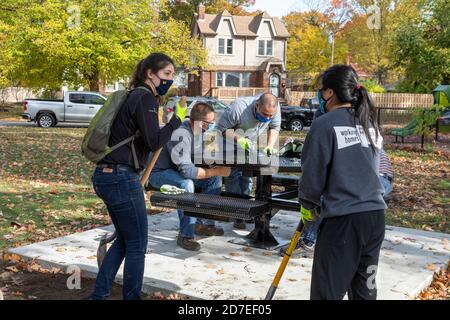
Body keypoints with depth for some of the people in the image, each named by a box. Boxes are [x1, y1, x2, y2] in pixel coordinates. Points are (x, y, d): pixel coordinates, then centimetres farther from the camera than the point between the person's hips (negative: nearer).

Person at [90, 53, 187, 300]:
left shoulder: (134, 96, 17)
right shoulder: (145, 98, -12)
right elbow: (154, 142, -19)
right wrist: (177, 120, -10)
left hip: (105, 176, 10)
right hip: (122, 178, -10)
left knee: (124, 240, 20)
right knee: (137, 244, 4)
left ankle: (99, 294, 23)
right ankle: (132, 297, 15)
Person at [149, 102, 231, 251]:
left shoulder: (200, 129, -6)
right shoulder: (180, 136, -33)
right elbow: (187, 170, -38)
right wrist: (217, 171, -32)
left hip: (178, 170, 9)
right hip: (160, 173, -9)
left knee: (215, 179, -3)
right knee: (186, 184, -37)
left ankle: (205, 223, 5)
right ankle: (185, 236, -27)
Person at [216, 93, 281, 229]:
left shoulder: (274, 108, -21)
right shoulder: (238, 108, -37)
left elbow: (275, 128, -7)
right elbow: (222, 128, -28)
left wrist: (270, 146, -21)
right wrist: (239, 140, -39)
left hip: (250, 144, 5)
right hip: (231, 140, -5)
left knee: (247, 176, 3)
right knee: (233, 174, -11)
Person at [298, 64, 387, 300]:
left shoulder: (324, 124, -9)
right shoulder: (370, 124, 11)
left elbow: (313, 177, -7)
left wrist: (307, 206, 12)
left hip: (342, 220, -7)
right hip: (375, 216, 7)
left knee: (327, 292, 2)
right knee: (365, 291, 17)